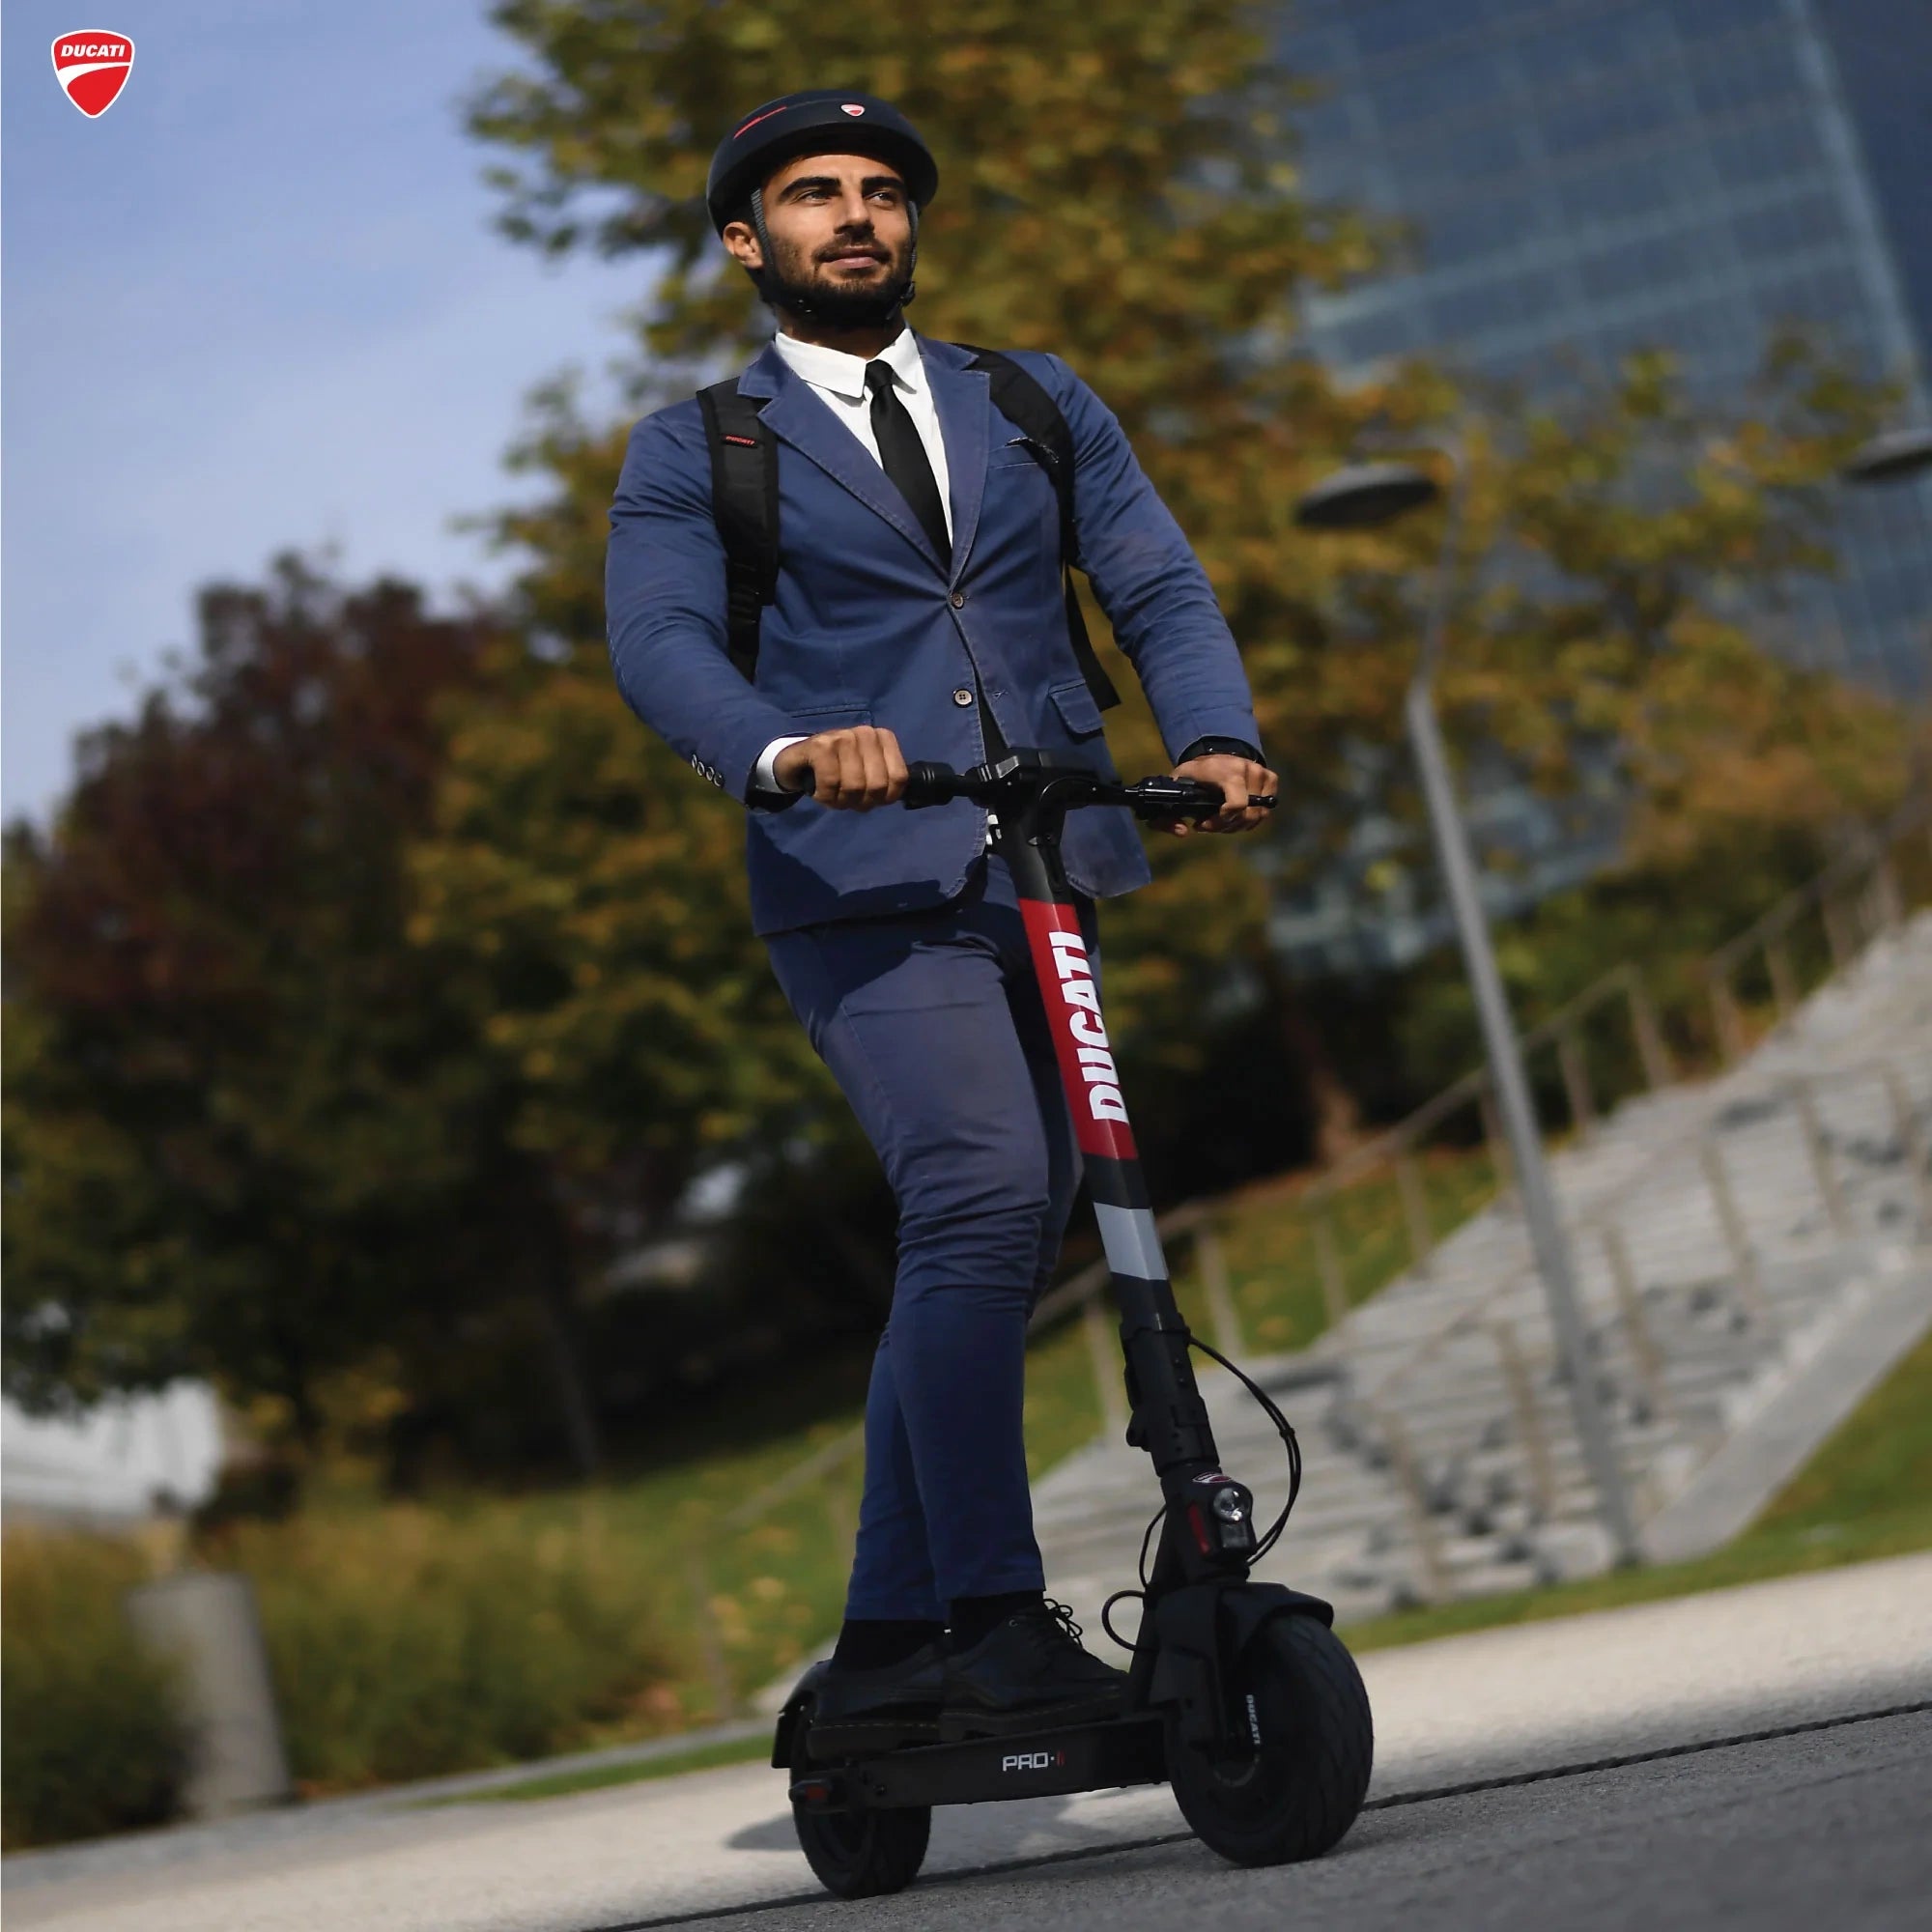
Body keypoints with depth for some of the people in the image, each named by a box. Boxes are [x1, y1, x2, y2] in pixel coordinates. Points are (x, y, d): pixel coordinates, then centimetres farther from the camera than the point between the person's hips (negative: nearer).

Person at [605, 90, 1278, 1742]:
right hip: (863, 886, -4)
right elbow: (660, 644, -6)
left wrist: (1217, 735, -12)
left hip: (1054, 875, 4)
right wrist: (787, 750, -27)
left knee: (986, 1254, 4)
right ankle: (998, 1626, -19)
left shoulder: (1042, 408, 20)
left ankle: (891, 1650, 14)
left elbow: (1158, 583, 8)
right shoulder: (692, 455, 11)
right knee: (980, 1206, -23)